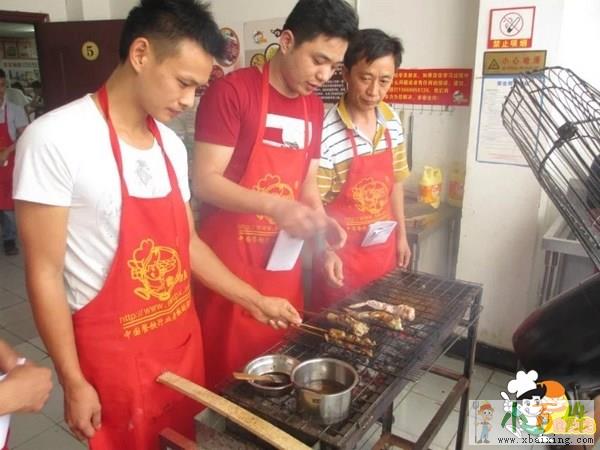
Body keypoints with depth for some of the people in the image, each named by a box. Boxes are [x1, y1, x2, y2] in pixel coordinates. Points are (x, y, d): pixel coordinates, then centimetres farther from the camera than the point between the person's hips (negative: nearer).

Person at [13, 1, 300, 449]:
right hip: (114, 351, -6)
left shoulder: (172, 145, 2)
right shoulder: (55, 139, -18)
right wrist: (73, 382, -11)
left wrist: (255, 300, 7)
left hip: (183, 338, 6)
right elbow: (44, 273, -14)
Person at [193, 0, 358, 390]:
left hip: (284, 263, 7)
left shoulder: (314, 109, 10)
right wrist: (274, 207, -28)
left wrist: (322, 220, -3)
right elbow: (204, 182, -17)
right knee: (227, 371, 6)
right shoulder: (232, 92, -12)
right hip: (230, 262, -6)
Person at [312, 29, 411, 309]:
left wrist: (401, 234, 12)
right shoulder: (326, 133, -21)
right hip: (342, 252, -6)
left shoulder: (391, 121, -1)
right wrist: (326, 251, -28)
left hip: (383, 248, 6)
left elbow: (395, 182, 9)